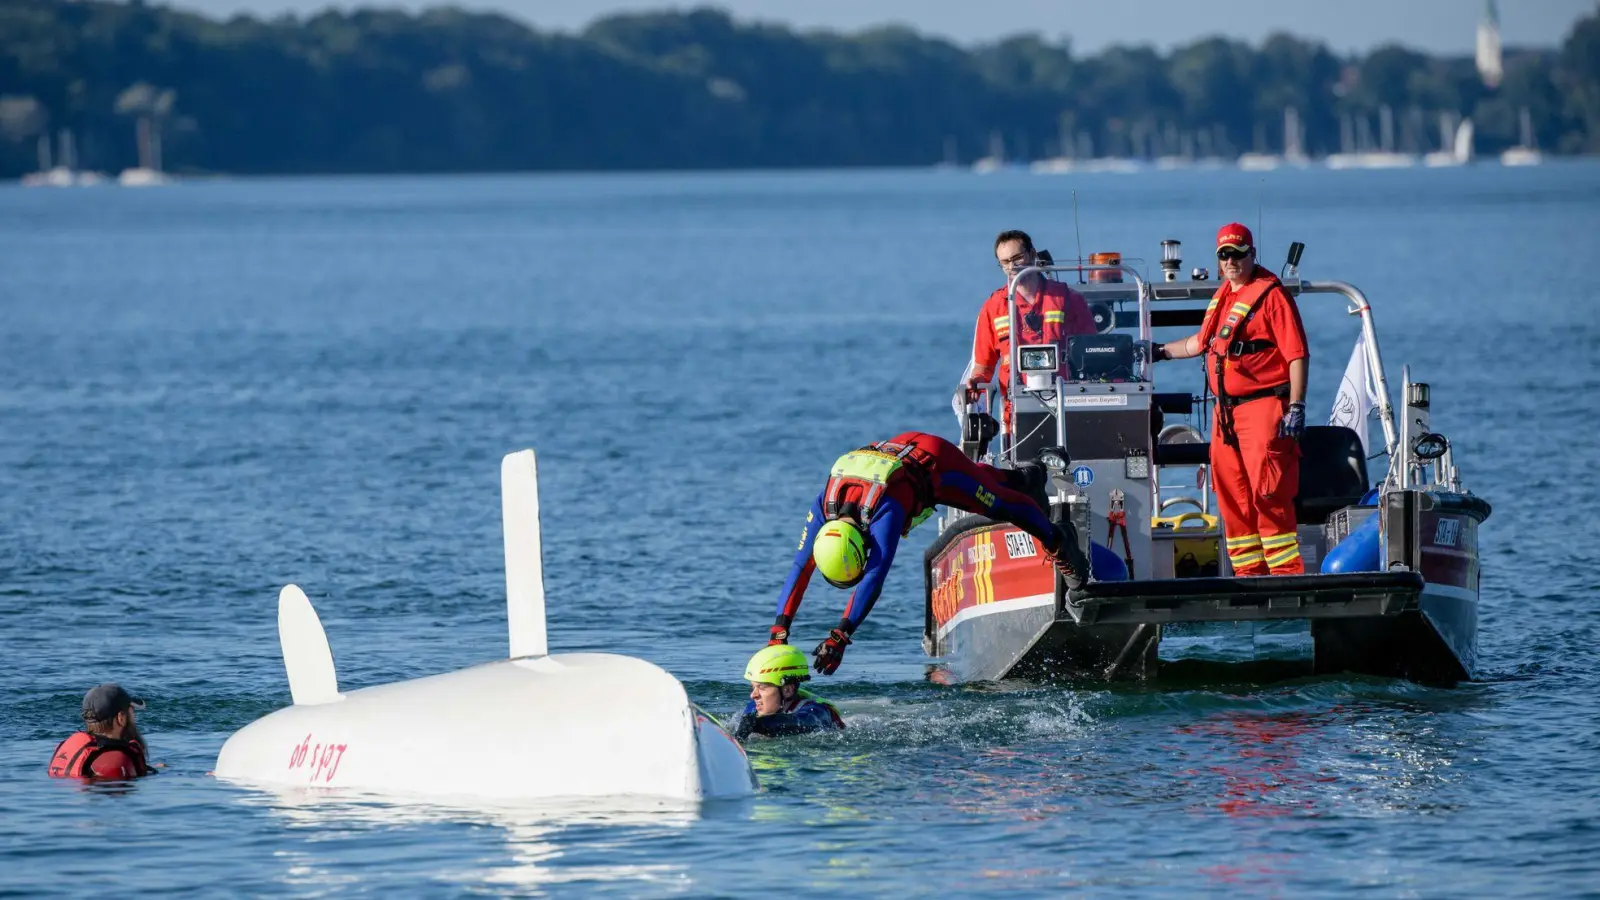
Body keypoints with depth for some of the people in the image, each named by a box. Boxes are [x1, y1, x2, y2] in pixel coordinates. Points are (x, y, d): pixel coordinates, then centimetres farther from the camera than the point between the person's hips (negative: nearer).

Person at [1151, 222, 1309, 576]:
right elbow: (1202, 342, 36)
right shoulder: (1223, 297, 19)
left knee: (1268, 494, -13)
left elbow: (1297, 354, -13)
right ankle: (1250, 573, 15)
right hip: (1226, 412, 9)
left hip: (1263, 407, -9)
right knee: (1232, 497, 8)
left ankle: (1287, 572, -12)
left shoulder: (1271, 294, -7)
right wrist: (1162, 351, 39)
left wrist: (1296, 407, -19)